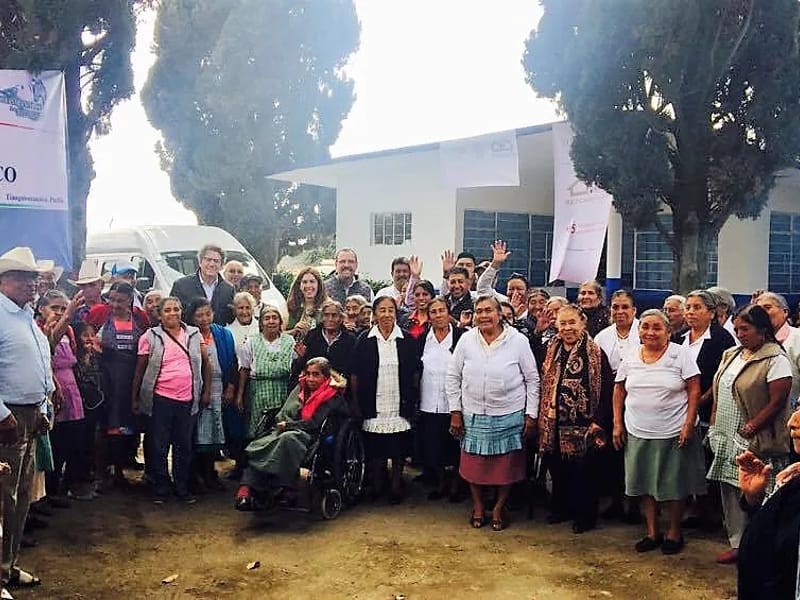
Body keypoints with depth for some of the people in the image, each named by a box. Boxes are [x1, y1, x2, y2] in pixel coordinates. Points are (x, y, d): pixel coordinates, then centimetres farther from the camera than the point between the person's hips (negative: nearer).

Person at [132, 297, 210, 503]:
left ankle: (182, 488, 21)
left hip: (188, 400, 2)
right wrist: (134, 398, 3)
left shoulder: (194, 334, 7)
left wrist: (206, 391, 6)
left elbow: (205, 363, 11)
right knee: (159, 447, 4)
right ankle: (160, 489, 17)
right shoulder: (151, 337, 0)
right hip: (160, 399, -2)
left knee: (184, 446, 10)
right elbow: (140, 370, 4)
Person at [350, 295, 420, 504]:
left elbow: (415, 374, 5)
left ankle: (396, 485, 22)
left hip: (400, 408, 0)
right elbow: (355, 376, 1)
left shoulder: (407, 340, 1)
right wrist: (357, 404, -2)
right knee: (374, 451, 8)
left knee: (399, 451, 7)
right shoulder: (364, 340, -1)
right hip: (374, 408, 0)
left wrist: (412, 402, 0)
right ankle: (376, 485, 24)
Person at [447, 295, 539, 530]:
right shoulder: (466, 340, -2)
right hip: (473, 415, 2)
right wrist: (455, 411, 2)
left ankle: (499, 507, 28)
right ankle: (478, 506, 31)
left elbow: (532, 379, 0)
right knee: (474, 463, 10)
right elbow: (453, 377, 5)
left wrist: (531, 414, -2)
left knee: (506, 464, 8)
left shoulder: (518, 341, -7)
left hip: (509, 415, -1)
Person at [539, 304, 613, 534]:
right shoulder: (552, 350, 8)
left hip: (583, 425, -5)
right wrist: (543, 416, 8)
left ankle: (585, 515, 20)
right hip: (555, 423, 5)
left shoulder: (595, 353, -9)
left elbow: (607, 390, -11)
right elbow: (544, 384, 14)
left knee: (583, 471, 5)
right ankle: (562, 508, 32)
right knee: (557, 468, 14)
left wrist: (599, 421, -16)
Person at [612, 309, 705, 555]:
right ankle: (652, 532, 25)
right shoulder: (630, 358, 4)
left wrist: (689, 425, -13)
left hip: (673, 433, -4)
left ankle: (674, 532, 24)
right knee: (645, 484, 11)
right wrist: (617, 424, 6)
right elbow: (619, 391, 11)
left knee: (675, 485, 7)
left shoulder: (681, 354, -7)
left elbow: (694, 391, -7)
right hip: (638, 433, 4)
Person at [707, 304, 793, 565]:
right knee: (731, 492, 13)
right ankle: (737, 543, 26)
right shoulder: (731, 355, 11)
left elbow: (777, 403, -15)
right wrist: (714, 426, 10)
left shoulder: (776, 359, -12)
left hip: (756, 442, -7)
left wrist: (750, 429, -16)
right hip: (727, 439, 7)